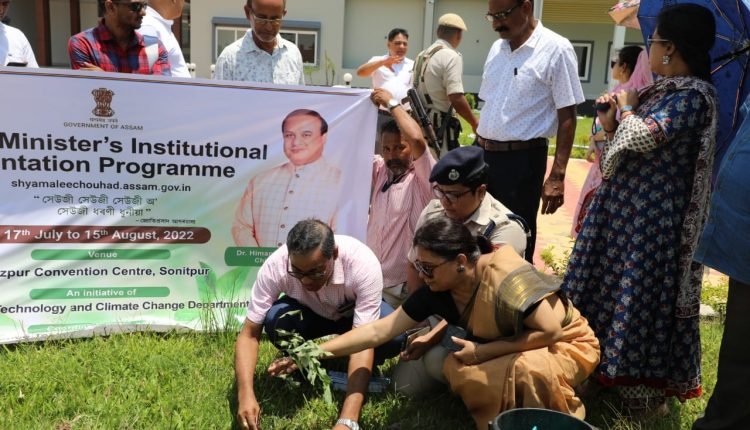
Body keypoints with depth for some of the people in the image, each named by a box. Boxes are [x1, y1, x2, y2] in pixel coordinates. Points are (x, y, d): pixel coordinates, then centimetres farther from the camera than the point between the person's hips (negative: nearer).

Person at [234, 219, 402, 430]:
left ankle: (365, 370, 0)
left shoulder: (363, 263, -38)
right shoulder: (275, 266, -33)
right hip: (310, 314, 1)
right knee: (275, 320, -33)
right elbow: (250, 334, -26)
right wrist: (246, 394, -42)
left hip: (355, 313, -1)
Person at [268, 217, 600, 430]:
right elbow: (378, 330, -13)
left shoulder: (506, 280, -34)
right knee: (456, 369, -16)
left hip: (566, 344, -6)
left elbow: (552, 330, -29)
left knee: (529, 369, -37)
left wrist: (483, 351, -27)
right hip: (509, 350, 6)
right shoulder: (438, 290, -13)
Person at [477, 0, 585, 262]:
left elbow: (567, 116, -11)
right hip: (483, 154, 6)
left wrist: (557, 176, -15)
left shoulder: (556, 49, -10)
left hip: (521, 160, -6)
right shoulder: (497, 48, 9)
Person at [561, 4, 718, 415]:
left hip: (652, 216, -9)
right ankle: (610, 363, 34)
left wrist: (626, 107, -10)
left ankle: (644, 388, 15)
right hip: (623, 204, 9)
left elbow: (643, 138, -27)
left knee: (641, 295, 0)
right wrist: (609, 121, -2)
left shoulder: (694, 95, -16)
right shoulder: (657, 90, 11)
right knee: (611, 285, 17)